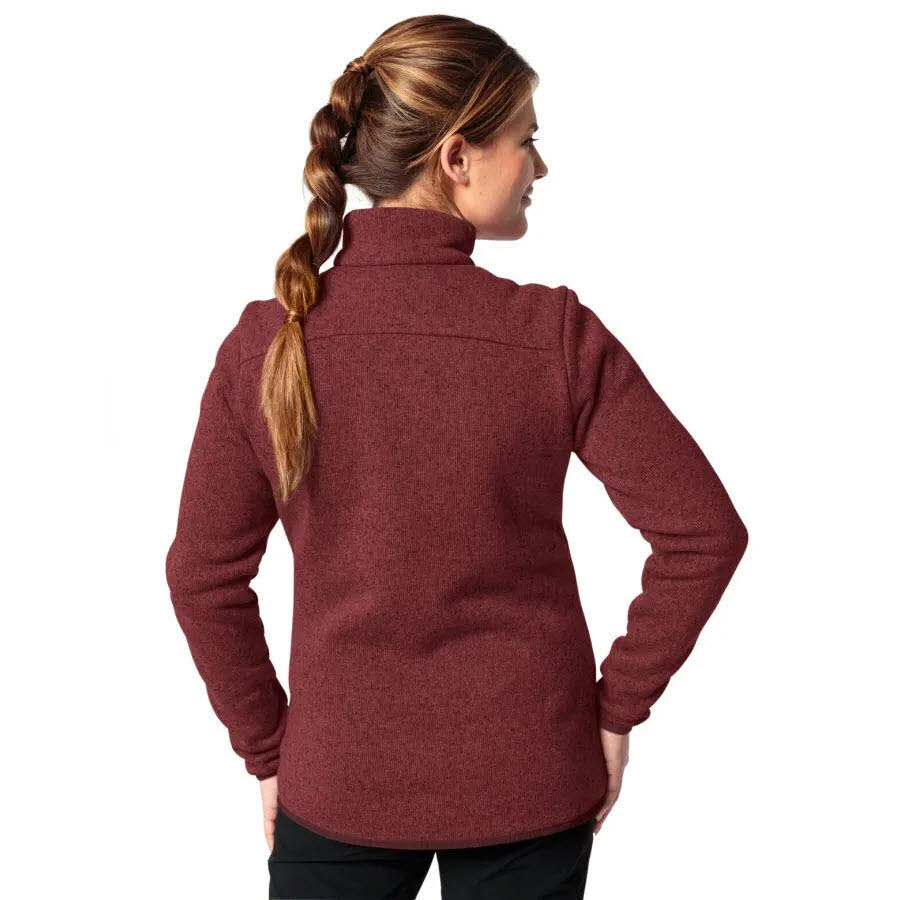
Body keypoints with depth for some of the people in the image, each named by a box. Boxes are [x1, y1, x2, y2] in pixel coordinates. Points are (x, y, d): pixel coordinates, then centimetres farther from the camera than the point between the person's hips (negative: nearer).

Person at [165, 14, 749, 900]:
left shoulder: (265, 342, -11)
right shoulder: (558, 335, -15)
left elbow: (204, 576, -5)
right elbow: (704, 532, -13)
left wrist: (267, 750, 7)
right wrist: (617, 708, -1)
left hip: (340, 785, 1)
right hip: (529, 787, 0)